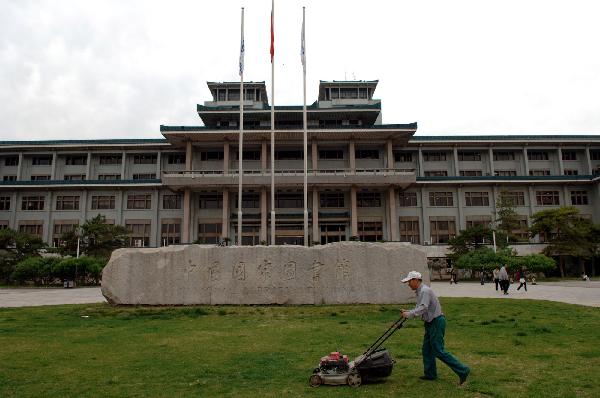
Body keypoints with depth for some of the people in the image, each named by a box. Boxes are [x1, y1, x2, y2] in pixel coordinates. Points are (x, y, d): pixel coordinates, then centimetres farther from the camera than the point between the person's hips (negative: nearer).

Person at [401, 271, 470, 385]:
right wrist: (408, 312, 4)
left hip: (436, 322, -10)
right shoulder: (419, 292, 13)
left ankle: (462, 370, -2)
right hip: (430, 323, 10)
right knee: (427, 349, 13)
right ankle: (430, 374, 21)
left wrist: (409, 314, -24)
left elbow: (423, 308, -29)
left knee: (438, 351, -8)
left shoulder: (425, 291, -19)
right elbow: (419, 308, 18)